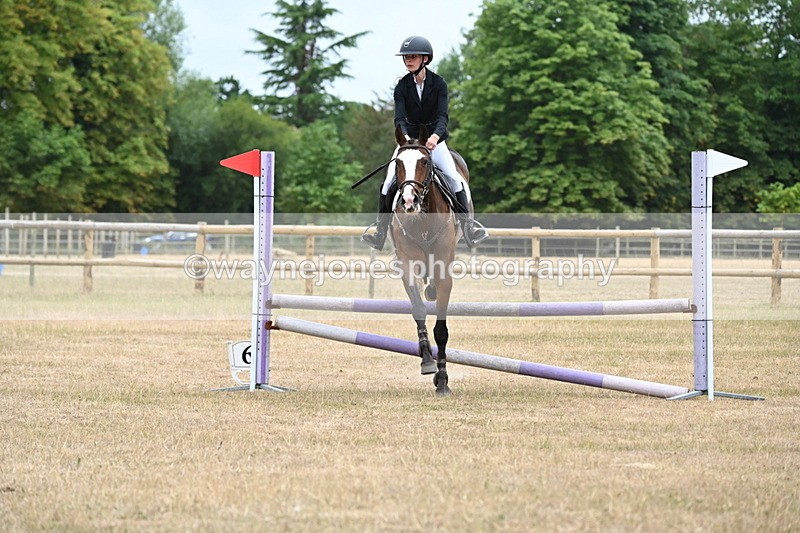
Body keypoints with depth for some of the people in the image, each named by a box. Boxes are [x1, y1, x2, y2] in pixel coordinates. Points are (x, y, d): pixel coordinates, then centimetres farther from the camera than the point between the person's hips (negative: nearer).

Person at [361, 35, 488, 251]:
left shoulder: (438, 84, -10)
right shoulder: (402, 86, -5)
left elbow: (442, 115, -20)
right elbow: (399, 117, -16)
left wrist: (436, 136, -40)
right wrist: (404, 136, -38)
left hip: (434, 139, -2)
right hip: (408, 139, 2)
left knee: (453, 176, -21)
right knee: (390, 180, -14)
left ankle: (467, 223, -14)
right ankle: (380, 227, -3)